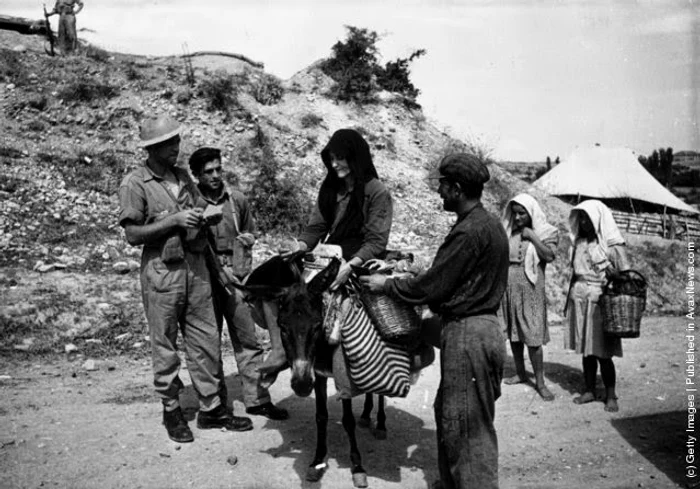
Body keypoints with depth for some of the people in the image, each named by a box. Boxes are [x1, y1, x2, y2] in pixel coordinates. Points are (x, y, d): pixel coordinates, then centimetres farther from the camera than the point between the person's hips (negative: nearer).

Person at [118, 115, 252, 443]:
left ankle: (211, 409, 20)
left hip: (196, 265, 6)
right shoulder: (135, 184, -6)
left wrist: (201, 218, 4)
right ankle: (171, 411, 22)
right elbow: (133, 234, -11)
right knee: (164, 346, 5)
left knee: (206, 340, 8)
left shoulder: (184, 177, 12)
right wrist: (174, 221, -17)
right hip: (162, 271, -5)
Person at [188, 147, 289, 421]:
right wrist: (218, 268, -12)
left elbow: (250, 230, 22)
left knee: (248, 339, 5)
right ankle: (216, 403, 19)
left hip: (237, 278, 3)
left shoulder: (237, 200, 7)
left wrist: (248, 238, 1)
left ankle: (257, 398, 14)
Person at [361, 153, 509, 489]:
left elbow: (431, 285, -17)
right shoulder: (487, 223, 12)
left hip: (467, 334, -10)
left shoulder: (469, 231, -20)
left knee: (468, 427, 2)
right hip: (479, 326, 10)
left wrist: (386, 285, -5)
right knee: (449, 414, 21)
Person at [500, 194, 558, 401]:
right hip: (508, 287, 4)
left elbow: (549, 256, -15)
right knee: (512, 332, 11)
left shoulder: (545, 232, -1)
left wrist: (532, 236, -14)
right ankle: (520, 373, 26)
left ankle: (540, 381, 4)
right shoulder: (509, 231, 9)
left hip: (530, 289, -4)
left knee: (533, 336, -5)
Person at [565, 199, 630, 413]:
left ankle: (610, 395, 15)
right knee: (586, 350, 10)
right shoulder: (580, 241, 9)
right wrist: (570, 299, 16)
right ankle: (589, 390, 22)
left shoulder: (613, 245, -8)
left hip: (600, 302, -5)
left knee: (602, 352, 0)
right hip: (580, 299, 5)